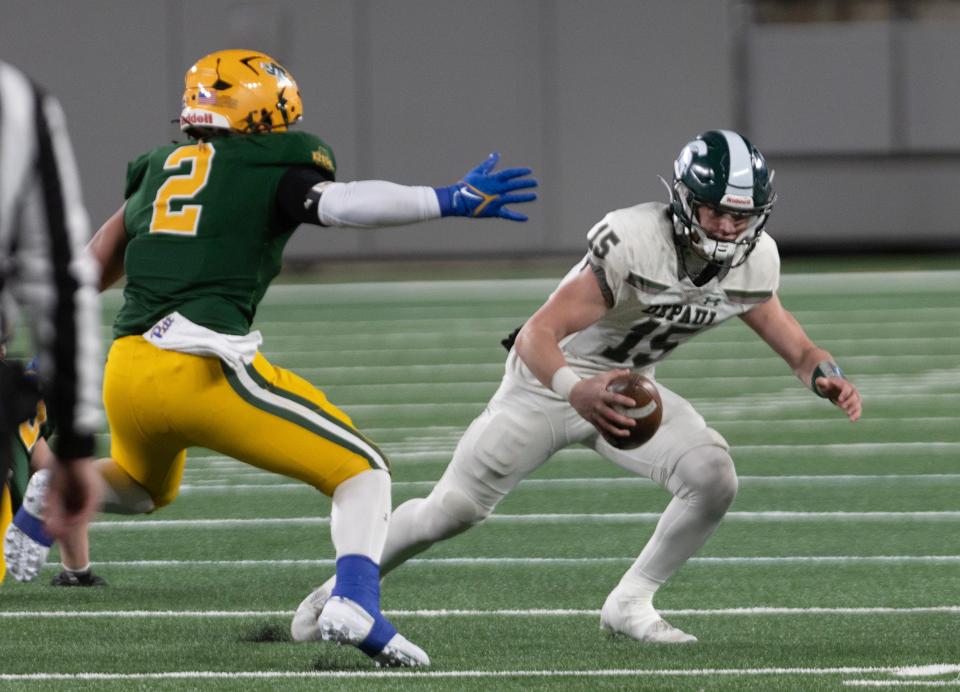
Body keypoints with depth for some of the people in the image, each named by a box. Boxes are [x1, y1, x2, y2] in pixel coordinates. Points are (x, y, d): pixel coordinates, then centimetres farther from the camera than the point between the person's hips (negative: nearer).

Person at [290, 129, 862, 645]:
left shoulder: (753, 261, -14)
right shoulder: (632, 242, -34)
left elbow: (796, 347, -1)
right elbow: (538, 335, -38)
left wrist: (827, 376, -25)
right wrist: (576, 390, -58)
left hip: (626, 389, 5)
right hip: (548, 378, -5)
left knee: (714, 478, -20)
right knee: (454, 509, 0)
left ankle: (632, 603, -3)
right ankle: (346, 585, 27)